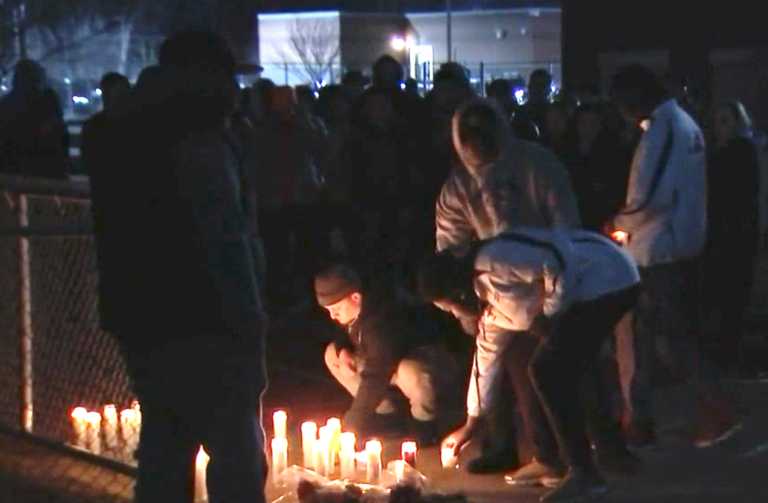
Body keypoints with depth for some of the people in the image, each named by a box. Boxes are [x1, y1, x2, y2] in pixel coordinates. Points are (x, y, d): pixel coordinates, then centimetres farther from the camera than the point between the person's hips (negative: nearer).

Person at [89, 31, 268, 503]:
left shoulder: (126, 137, 13)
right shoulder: (200, 142, -14)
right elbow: (225, 247, -19)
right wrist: (250, 329, -15)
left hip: (141, 326, 9)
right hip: (201, 331, -9)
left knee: (164, 454, 16)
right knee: (238, 459, -2)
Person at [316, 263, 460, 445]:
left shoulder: (382, 319, -36)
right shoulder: (355, 310, -10)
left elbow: (375, 375, -39)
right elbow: (351, 334, 14)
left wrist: (351, 424, -39)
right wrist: (342, 350, -11)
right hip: (391, 359, 9)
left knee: (411, 373, -44)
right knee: (333, 354, -3)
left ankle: (424, 423, -10)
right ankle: (385, 414, 6)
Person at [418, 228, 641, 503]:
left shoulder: (493, 263, -15)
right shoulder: (488, 294, 16)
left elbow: (557, 266, -24)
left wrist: (551, 316, -9)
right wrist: (470, 425, 33)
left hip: (607, 281, -10)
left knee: (548, 371, -11)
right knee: (561, 370, 18)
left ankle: (584, 474, -7)